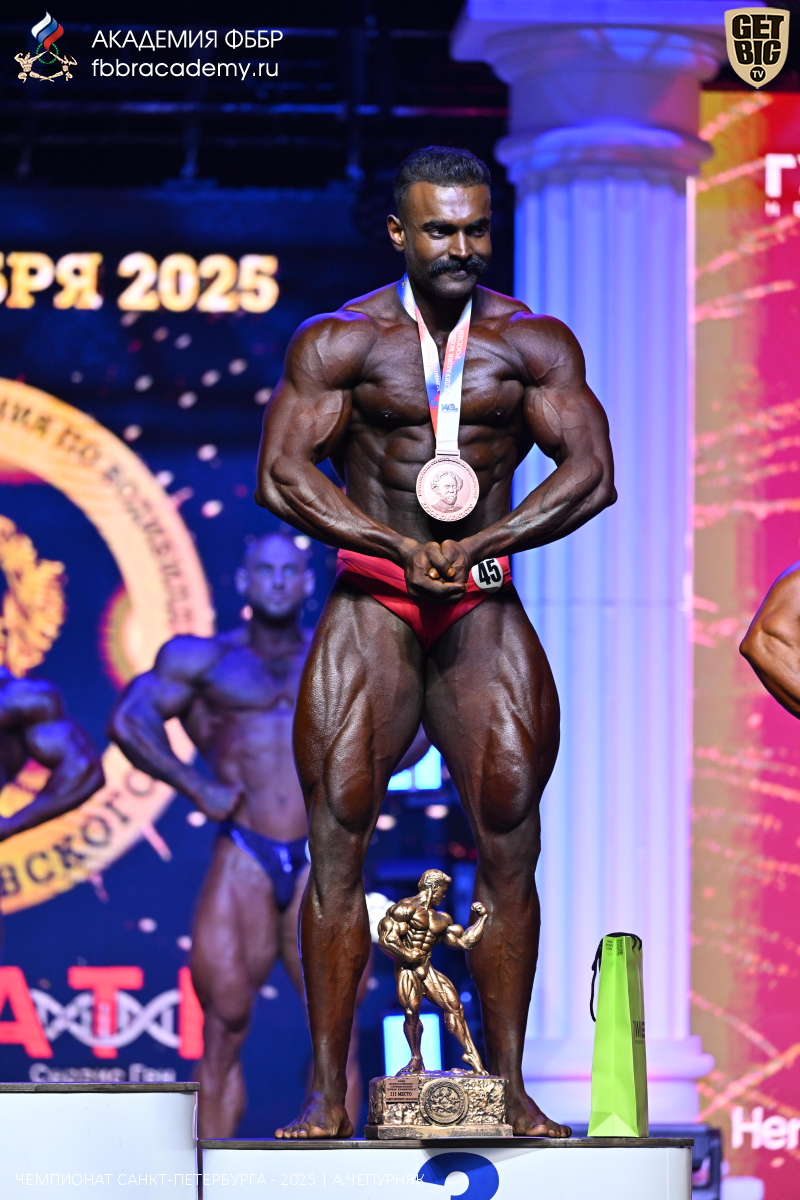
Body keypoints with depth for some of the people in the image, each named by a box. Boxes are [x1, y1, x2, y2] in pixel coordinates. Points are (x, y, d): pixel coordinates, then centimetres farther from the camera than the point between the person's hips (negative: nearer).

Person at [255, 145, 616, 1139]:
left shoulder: (534, 343, 5)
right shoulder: (338, 342, 0)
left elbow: (590, 472, -4)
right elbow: (281, 473, -8)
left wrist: (479, 543, -17)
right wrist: (401, 545, -18)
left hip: (484, 608, 1)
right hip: (371, 603, -1)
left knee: (509, 840, -5)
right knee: (338, 837, -8)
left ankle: (507, 1087, 1)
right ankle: (327, 1091, -5)